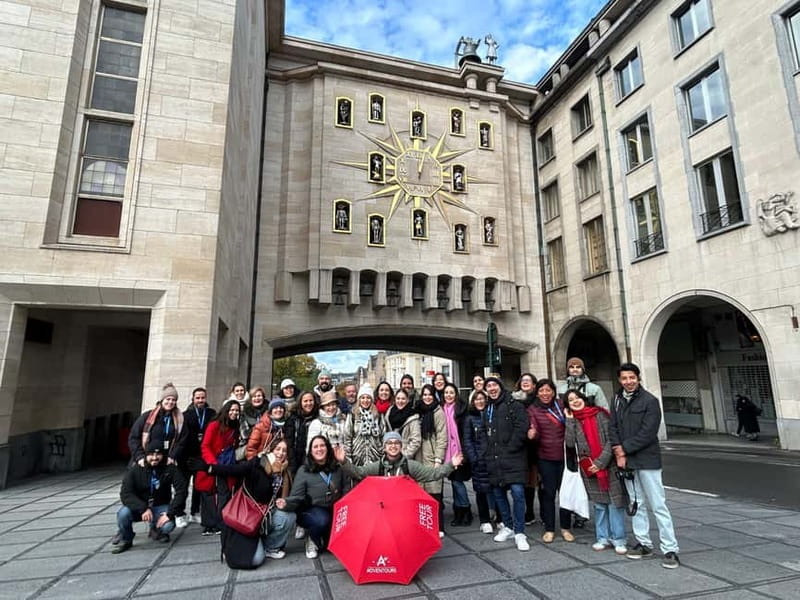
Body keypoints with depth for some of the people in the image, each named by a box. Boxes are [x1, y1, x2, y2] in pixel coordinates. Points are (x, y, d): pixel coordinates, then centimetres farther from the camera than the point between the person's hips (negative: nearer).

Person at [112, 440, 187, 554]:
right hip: (139, 507, 1)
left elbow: (181, 491, -17)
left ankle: (156, 530, 11)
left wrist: (169, 513, -26)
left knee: (168, 525, -29)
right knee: (123, 513, -30)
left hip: (160, 507, -1)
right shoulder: (135, 469, -13)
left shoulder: (170, 469, -14)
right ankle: (125, 540, 2)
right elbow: (125, 494, -20)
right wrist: (143, 509, -33)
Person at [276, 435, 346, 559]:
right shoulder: (304, 471, -6)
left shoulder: (337, 469, 5)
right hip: (309, 511, -3)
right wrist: (287, 503, -34)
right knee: (322, 520, -36)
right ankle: (312, 540, 1)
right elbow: (297, 497, -12)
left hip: (333, 511, 4)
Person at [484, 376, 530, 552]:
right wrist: (489, 453, 9)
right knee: (498, 493, 11)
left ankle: (519, 533, -1)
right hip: (494, 460, 6)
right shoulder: (488, 409, 16)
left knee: (517, 492, -13)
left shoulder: (514, 406, -3)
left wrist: (509, 449, -14)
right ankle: (508, 526, 28)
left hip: (513, 458, -6)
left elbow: (521, 429, -13)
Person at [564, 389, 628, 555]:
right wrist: (569, 420, -8)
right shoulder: (573, 421, 6)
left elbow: (610, 440, -8)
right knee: (599, 503, 11)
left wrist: (601, 462, -13)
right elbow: (570, 443, -8)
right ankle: (603, 538, 22)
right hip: (589, 468, 3)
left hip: (608, 465, -2)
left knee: (615, 502, 0)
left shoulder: (600, 415, -4)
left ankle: (618, 539, 13)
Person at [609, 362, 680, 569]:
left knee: (658, 505, -1)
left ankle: (670, 550, 8)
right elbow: (612, 427, 5)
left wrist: (624, 448, -12)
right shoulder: (617, 400, 8)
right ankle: (644, 543, 26)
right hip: (626, 461, 5)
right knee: (636, 503, 14)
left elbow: (647, 434, -15)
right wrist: (619, 453, -6)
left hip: (647, 460, -5)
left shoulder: (650, 401, -9)